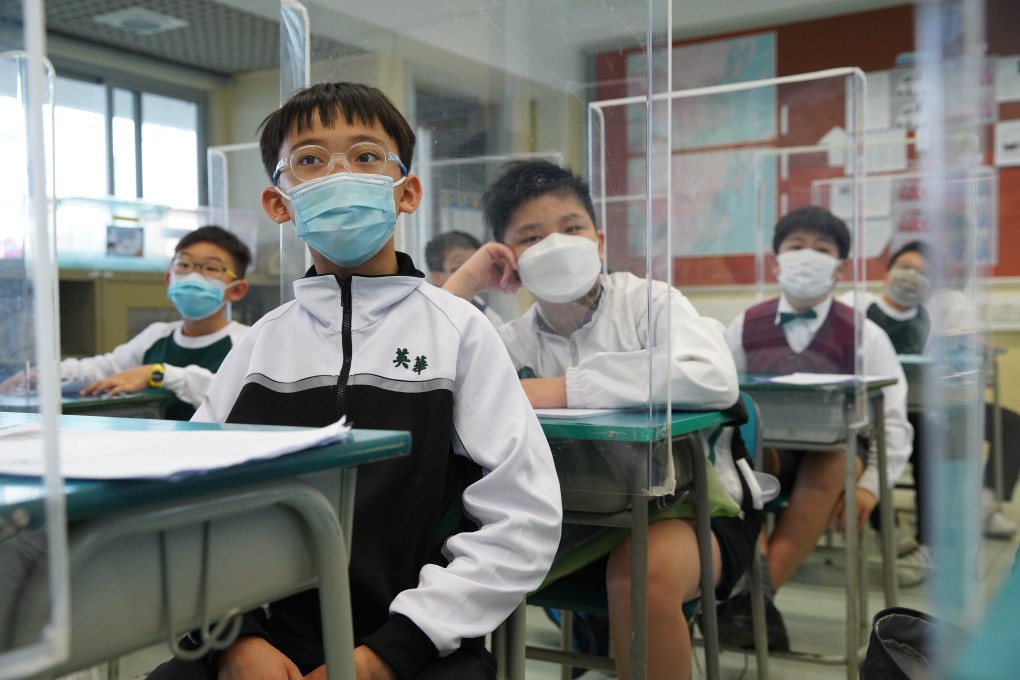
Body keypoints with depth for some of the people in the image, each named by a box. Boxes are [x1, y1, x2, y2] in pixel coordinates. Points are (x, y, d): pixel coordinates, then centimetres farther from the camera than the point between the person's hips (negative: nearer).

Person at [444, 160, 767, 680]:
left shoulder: (648, 301, -7)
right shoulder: (514, 342, 4)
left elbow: (715, 378, -29)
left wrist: (566, 389, -27)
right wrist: (463, 283, -7)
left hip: (687, 501, -3)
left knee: (642, 570, -35)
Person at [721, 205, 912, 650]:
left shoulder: (863, 335, -1)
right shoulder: (746, 328, 4)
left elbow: (894, 421, -1)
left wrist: (871, 485, -13)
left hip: (835, 456, -1)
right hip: (765, 455, 2)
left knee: (832, 462, -36)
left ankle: (753, 598, -35)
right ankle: (758, 591, -41)